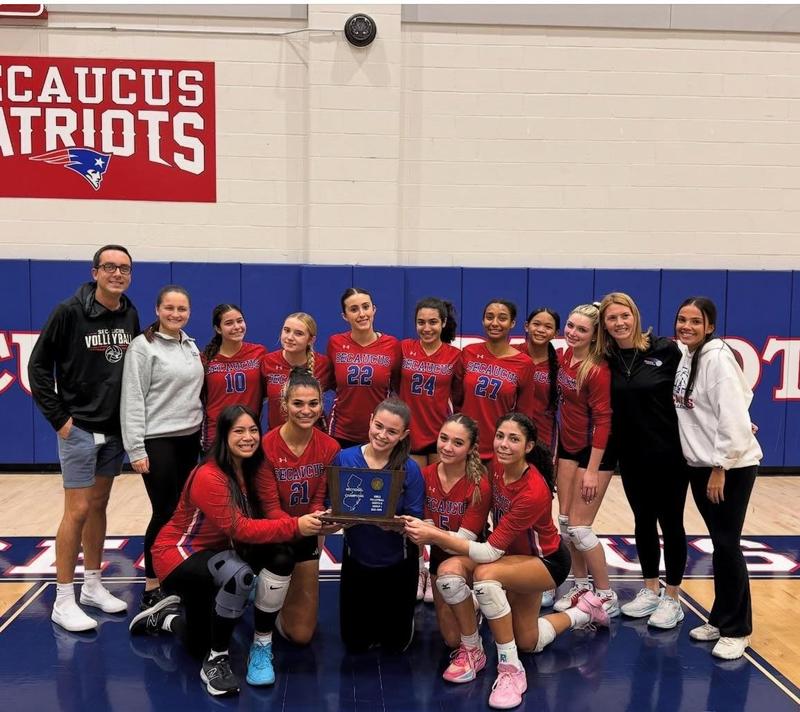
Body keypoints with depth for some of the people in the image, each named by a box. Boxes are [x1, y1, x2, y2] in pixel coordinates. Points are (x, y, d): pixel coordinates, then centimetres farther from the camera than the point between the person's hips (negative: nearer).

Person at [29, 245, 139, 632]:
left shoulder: (130, 316, 4)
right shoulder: (69, 312, -12)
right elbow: (38, 365, -9)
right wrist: (58, 418, -12)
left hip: (115, 431, 6)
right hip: (79, 429, -5)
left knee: (99, 506, 14)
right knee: (78, 511, -4)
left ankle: (93, 586, 26)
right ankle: (63, 601, 6)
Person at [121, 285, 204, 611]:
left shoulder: (191, 346, 12)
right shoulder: (143, 346, -9)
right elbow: (132, 400, -13)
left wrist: (203, 434, 14)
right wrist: (136, 449, -17)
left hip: (189, 440, 7)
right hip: (157, 441, -6)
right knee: (165, 513, -4)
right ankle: (151, 590, 9)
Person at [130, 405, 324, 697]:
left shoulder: (249, 470, -5)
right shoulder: (208, 477, -30)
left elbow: (261, 517, -8)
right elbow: (239, 529, -36)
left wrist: (306, 522, -24)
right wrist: (295, 527, -43)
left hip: (211, 554, 8)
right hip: (177, 555, -8)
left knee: (198, 645, 19)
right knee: (240, 575, -39)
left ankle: (165, 616, 46)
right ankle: (216, 661, -20)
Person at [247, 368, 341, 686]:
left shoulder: (329, 447, -12)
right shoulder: (266, 446, -24)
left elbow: (319, 500, -8)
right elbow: (270, 509, -22)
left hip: (305, 539, 4)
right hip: (270, 534, -4)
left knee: (301, 635, 6)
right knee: (282, 558, -41)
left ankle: (278, 595, 40)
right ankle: (261, 644, -19)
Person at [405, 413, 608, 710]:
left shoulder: (534, 492, -36)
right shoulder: (495, 466, -16)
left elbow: (491, 552, -37)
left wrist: (435, 536, -43)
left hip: (547, 561, -6)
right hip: (513, 553, 7)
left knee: (485, 575, -34)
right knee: (450, 570, -18)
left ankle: (511, 669, -18)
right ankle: (472, 651, 6)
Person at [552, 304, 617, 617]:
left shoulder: (598, 370, -23)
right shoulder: (566, 355, 1)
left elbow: (603, 420, -22)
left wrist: (592, 471, -21)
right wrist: (558, 446, 14)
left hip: (594, 450, -8)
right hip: (569, 446, 8)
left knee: (579, 527, -4)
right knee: (565, 520, 11)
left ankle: (606, 597, 12)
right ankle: (582, 585, 28)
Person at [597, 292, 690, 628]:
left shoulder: (665, 349, -11)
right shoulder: (607, 360, 0)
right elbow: (608, 410, 6)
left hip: (669, 454, -4)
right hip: (632, 457, 4)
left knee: (670, 523, 7)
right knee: (643, 521, 15)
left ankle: (672, 599, 21)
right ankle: (650, 590, 31)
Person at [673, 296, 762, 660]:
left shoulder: (717, 357, -16)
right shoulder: (683, 355, 8)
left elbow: (734, 418, -21)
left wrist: (720, 469, -19)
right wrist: (706, 466, 9)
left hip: (732, 467, -7)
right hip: (700, 465, 7)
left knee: (727, 545, -1)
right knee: (719, 545, 15)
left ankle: (737, 631, 11)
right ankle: (721, 619, 25)